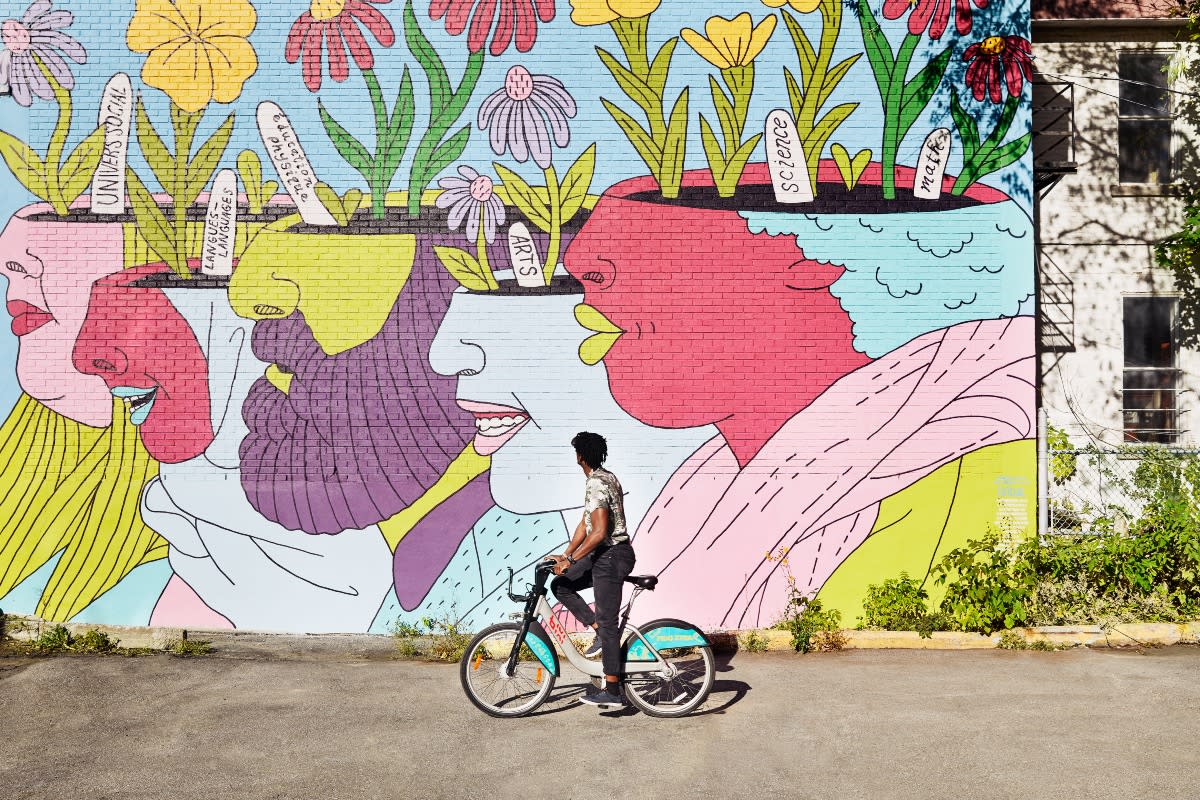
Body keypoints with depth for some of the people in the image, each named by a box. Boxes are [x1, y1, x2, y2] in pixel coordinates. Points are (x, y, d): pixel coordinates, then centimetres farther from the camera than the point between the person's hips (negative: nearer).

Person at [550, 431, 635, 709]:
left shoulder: (596, 485, -19)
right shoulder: (606, 478, 14)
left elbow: (599, 533, -26)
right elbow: (585, 523, 16)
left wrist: (571, 560, -23)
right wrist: (565, 555, 14)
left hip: (611, 556, -10)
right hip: (607, 554, 10)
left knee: (607, 622, -5)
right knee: (560, 585, 12)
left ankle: (612, 691, 0)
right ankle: (599, 632, 9)